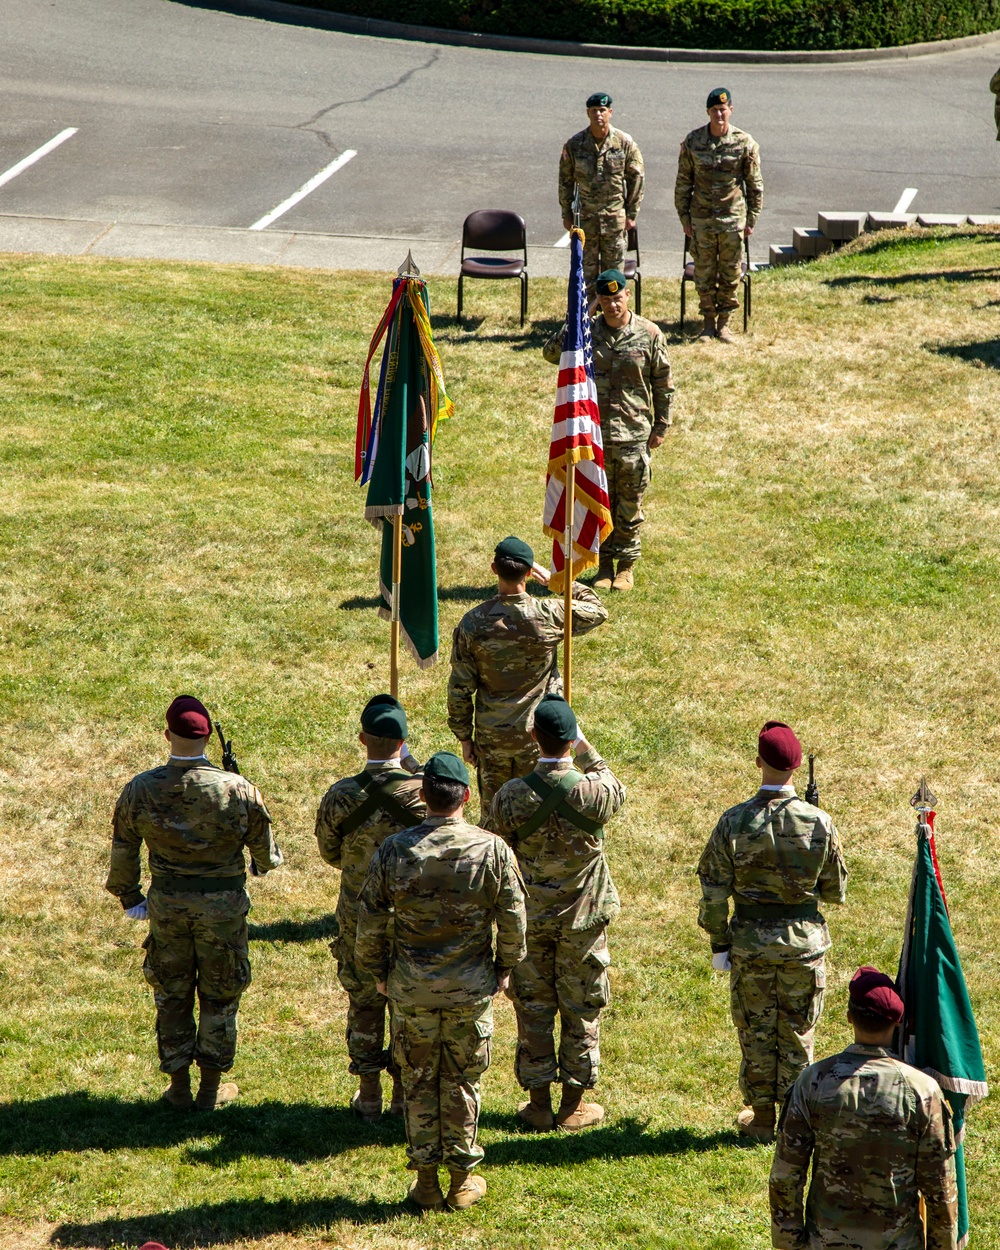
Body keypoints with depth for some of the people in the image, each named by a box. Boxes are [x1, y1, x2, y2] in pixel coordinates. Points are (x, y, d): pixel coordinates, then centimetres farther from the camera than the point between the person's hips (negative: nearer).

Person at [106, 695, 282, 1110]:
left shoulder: (140, 791, -12)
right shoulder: (237, 791, -18)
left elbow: (123, 852, 0)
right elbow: (264, 850, -4)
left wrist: (129, 898, 17)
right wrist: (266, 863, 21)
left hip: (166, 904, 2)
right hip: (222, 904, -2)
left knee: (171, 996, 16)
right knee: (219, 997, 14)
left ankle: (178, 1088, 24)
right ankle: (212, 1088, 22)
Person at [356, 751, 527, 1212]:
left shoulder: (393, 850, -10)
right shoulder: (492, 850, -12)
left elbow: (370, 921, -4)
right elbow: (513, 918, -4)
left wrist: (377, 971, 12)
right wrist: (505, 966, 13)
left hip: (411, 989, 0)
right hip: (472, 988, 0)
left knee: (419, 1082, 13)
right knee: (462, 1082, 13)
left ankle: (426, 1180, 19)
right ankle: (462, 1181, 20)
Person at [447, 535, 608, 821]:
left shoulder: (472, 623, -12)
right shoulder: (549, 616, -15)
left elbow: (460, 688, -6)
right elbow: (597, 610, 6)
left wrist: (464, 736, 6)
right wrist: (556, 581, 7)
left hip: (491, 737, 1)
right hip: (537, 734, -1)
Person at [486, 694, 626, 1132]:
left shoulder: (510, 796, -18)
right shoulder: (593, 792, -19)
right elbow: (616, 791, 7)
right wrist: (585, 747, 13)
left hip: (528, 919, 0)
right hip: (583, 918, 0)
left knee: (533, 1008, 14)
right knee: (582, 1010, 13)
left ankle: (539, 1102, 22)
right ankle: (574, 1105, 21)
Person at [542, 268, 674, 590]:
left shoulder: (649, 335, -1)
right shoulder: (587, 332, 2)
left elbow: (664, 384, 5)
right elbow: (551, 353, -6)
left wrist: (661, 426, 3)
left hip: (634, 434, -1)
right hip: (594, 433, 1)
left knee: (630, 503, 5)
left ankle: (626, 566, 17)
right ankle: (604, 565, 18)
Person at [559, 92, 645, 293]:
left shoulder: (625, 143, -5)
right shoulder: (574, 145, -3)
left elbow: (637, 178, 2)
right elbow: (565, 181, 6)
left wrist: (631, 214, -1)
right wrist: (566, 214, 5)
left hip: (616, 217, 0)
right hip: (586, 216, 0)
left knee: (614, 270, 6)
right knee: (586, 270, 5)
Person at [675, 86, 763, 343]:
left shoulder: (745, 143, -5)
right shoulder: (693, 142, -3)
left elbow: (755, 184, 2)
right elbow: (683, 183, 4)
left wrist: (751, 220, 1)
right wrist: (684, 217, 2)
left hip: (733, 218, -1)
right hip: (702, 219, 1)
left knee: (730, 274, 6)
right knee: (704, 274, 6)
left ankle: (724, 321, 19)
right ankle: (709, 321, 20)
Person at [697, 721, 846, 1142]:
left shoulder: (734, 822, -14)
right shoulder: (819, 822, -13)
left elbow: (715, 891, -8)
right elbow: (836, 890, -3)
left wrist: (719, 943, 3)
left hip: (750, 939, 0)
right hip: (805, 939, 1)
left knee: (756, 1029, 14)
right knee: (798, 1030, 15)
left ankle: (761, 1115, 22)